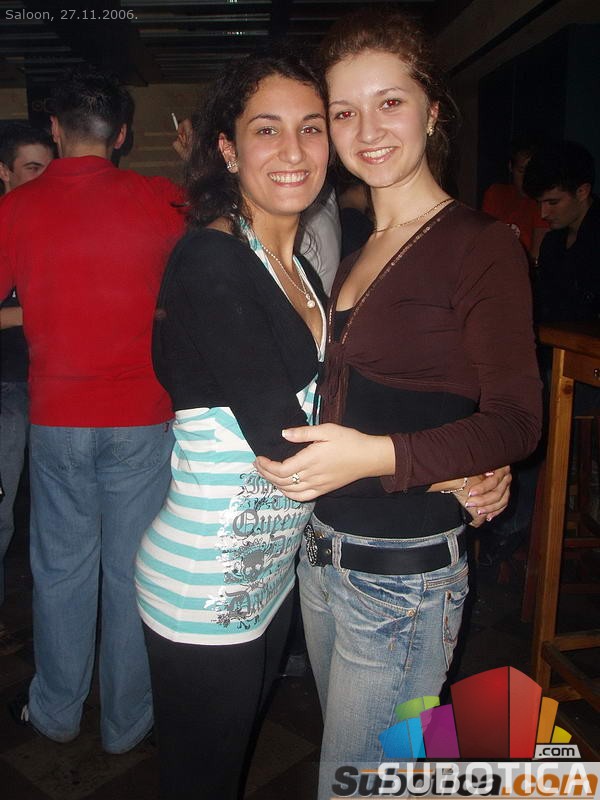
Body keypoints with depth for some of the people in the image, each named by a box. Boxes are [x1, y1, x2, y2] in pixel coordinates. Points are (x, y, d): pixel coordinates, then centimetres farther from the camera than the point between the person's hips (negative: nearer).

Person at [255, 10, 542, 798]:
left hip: (404, 575, -7)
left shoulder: (481, 245, -12)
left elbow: (515, 420, -15)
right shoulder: (351, 250, 10)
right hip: (322, 555, 7)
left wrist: (378, 455, -29)